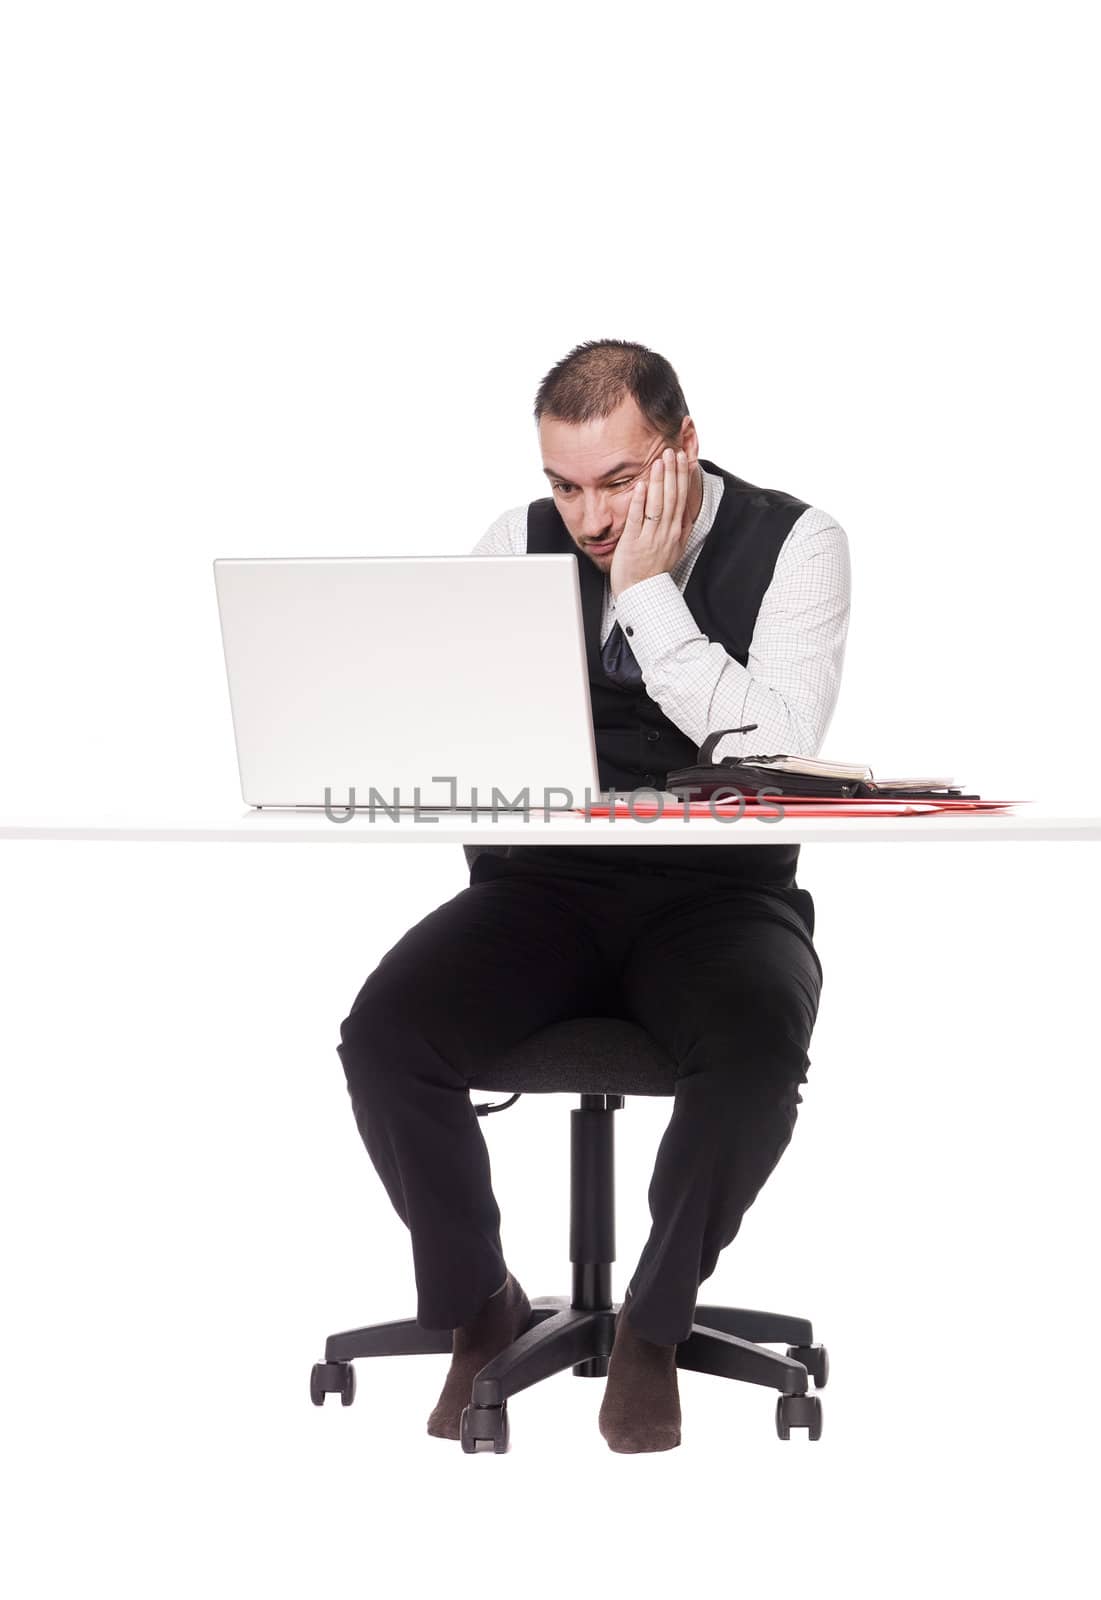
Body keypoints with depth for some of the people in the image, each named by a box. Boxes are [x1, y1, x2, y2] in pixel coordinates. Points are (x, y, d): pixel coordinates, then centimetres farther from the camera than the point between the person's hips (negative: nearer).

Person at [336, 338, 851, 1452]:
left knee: (758, 1051, -36)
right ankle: (478, 1311, -1)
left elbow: (775, 752, -17)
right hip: (542, 885, 3)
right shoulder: (519, 542, 7)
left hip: (719, 891, -2)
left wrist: (646, 594, -18)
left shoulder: (794, 544, -4)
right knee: (384, 1035, -25)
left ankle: (652, 1327, -9)